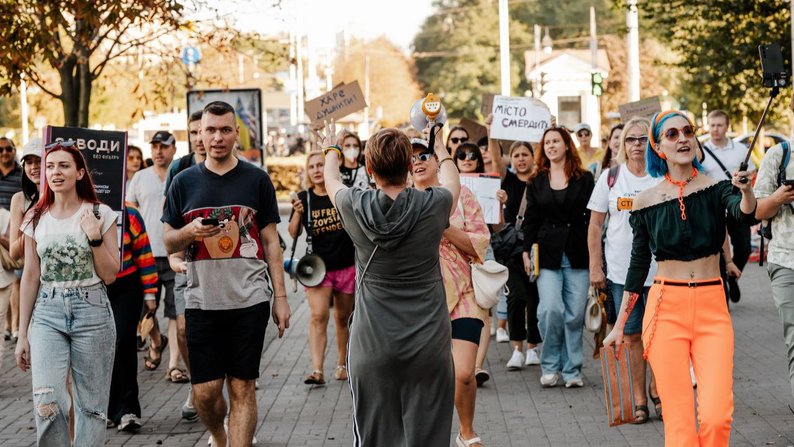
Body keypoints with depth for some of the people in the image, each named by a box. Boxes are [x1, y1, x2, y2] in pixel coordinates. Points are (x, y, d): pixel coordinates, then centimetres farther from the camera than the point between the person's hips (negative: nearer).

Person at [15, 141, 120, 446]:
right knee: (47, 404, -14)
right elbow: (30, 277, 9)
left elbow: (109, 275, -1)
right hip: (47, 313, 1)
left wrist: (94, 237, -14)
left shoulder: (100, 215, -1)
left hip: (92, 311, -1)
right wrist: (22, 335, 8)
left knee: (91, 406, 3)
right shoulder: (36, 218, 6)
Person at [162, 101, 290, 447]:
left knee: (242, 388, 0)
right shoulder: (184, 182, 7)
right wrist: (189, 231, -13)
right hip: (202, 300, 1)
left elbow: (271, 241, 7)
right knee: (205, 392, 3)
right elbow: (168, 243, 10)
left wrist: (280, 296, 1)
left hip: (250, 301, -1)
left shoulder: (256, 179, 4)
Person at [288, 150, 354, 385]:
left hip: (346, 265, 0)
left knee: (343, 318, 11)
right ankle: (317, 370, -20)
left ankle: (342, 364, 28)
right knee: (318, 316, -14)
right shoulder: (304, 198, 0)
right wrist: (298, 214, -16)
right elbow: (293, 234, 1)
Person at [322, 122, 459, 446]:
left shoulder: (356, 207, -8)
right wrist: (439, 148, 38)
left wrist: (331, 149, 39)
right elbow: (452, 180, 17)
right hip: (429, 345, 0)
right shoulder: (433, 205, -9)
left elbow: (331, 180, 17)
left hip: (371, 346, 0)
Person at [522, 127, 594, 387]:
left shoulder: (584, 179, 7)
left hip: (578, 255, 0)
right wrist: (526, 251, 2)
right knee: (550, 309, -13)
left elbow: (592, 217, 5)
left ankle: (572, 370, 8)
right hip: (548, 254, 0)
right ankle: (550, 366, 1)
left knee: (575, 314, -2)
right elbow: (531, 220, 11)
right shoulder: (536, 182, 11)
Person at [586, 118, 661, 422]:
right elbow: (595, 226, 6)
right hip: (621, 270, 0)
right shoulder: (611, 177, 3)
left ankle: (657, 388, 23)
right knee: (632, 335, 4)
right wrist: (595, 267, 0)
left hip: (659, 269, 0)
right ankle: (639, 400, 13)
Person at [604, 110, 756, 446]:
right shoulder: (646, 201, 4)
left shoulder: (717, 188, 1)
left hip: (712, 308, 0)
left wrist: (746, 192, -43)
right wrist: (619, 325, 13)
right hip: (666, 308, 0)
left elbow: (745, 214, -21)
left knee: (717, 417, -13)